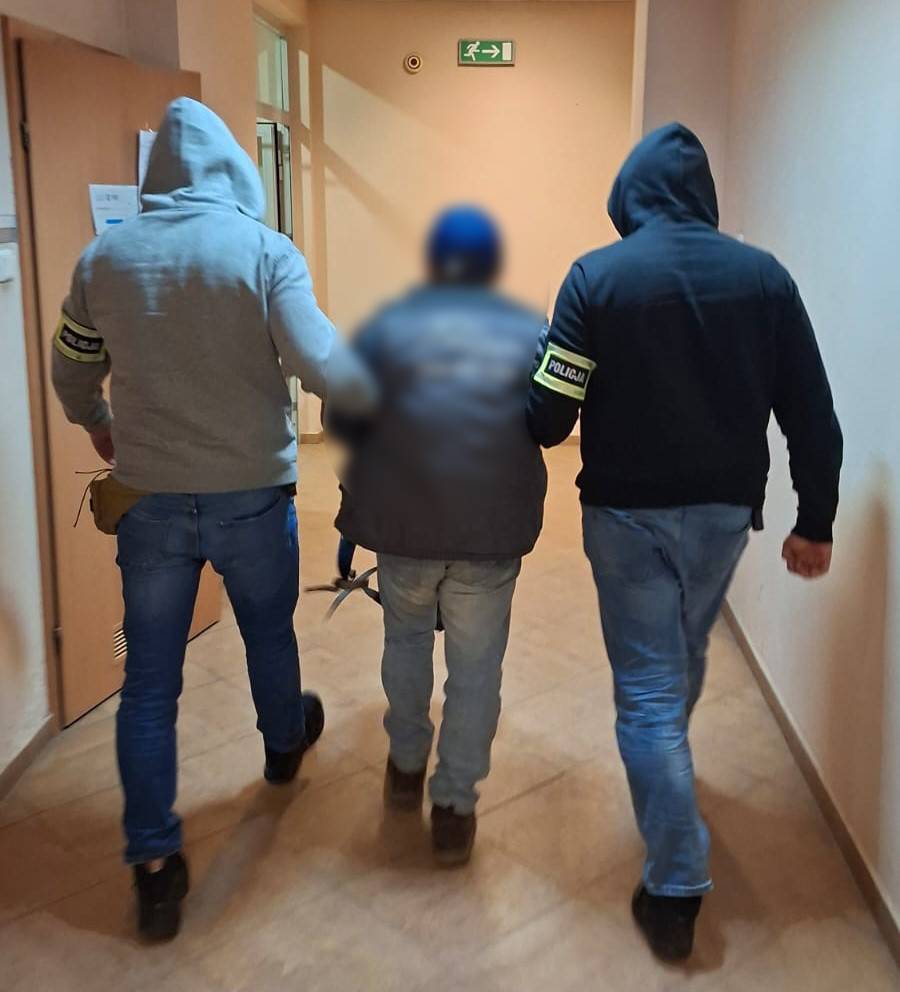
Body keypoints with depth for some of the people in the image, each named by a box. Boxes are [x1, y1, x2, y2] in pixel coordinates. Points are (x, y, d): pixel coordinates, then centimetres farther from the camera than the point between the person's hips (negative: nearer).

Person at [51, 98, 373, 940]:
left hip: (149, 499, 2)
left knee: (149, 680, 9)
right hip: (251, 495, -2)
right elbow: (321, 366, -19)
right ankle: (284, 744, 51)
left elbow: (71, 374, 12)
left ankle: (154, 863, 13)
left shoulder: (103, 256, 0)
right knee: (269, 631, 24)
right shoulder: (263, 249, -12)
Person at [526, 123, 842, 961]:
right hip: (725, 509, 4)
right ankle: (664, 765, 53)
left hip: (628, 511, -3)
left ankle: (676, 889, 8)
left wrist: (537, 413, 9)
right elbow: (812, 415, -3)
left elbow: (548, 418, -15)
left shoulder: (596, 275, -12)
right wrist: (815, 521, 7)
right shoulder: (763, 276, -3)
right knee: (684, 662, 26)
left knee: (647, 688, 5)